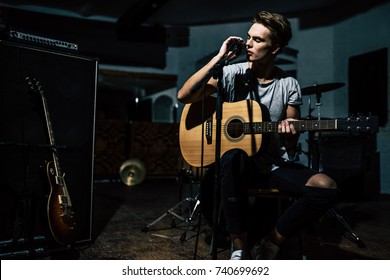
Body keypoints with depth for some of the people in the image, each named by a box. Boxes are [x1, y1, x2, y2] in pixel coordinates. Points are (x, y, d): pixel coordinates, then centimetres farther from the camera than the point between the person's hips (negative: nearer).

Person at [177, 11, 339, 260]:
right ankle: (240, 249, -22)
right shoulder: (232, 73, -2)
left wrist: (289, 135, -21)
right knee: (234, 157, -39)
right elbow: (184, 96, -15)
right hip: (241, 162, -2)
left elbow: (291, 147, 5)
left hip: (275, 164, 3)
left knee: (327, 188, -22)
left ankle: (268, 247, -5)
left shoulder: (289, 85, 2)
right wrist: (219, 59, -16)